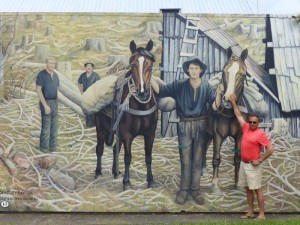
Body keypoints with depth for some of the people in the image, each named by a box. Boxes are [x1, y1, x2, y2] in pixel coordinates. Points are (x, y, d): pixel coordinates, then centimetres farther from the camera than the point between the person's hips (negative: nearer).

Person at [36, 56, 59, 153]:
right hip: (46, 102, -7)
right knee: (46, 126, -4)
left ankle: (52, 147, 19)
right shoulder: (41, 74, -10)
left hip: (55, 102, 7)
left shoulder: (55, 75, 10)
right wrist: (45, 105, -18)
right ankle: (44, 148, 5)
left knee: (54, 126, 9)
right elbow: (38, 90, -14)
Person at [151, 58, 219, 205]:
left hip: (201, 125, 1)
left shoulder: (206, 87, 0)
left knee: (198, 159, 9)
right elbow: (160, 91, -3)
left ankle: (195, 189, 20)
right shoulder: (179, 85, -1)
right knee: (185, 160, 5)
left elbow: (214, 104, -10)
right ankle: (184, 189, 18)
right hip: (184, 125, 0)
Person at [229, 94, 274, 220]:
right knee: (248, 189, 11)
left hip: (252, 165, -7)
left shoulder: (260, 134, -12)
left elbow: (270, 149, -14)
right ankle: (250, 212, 18)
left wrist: (259, 161, -15)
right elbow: (239, 116, 20)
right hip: (243, 163, 7)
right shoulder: (246, 128, 7)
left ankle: (262, 214, 2)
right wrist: (233, 103, 26)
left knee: (257, 189, -4)